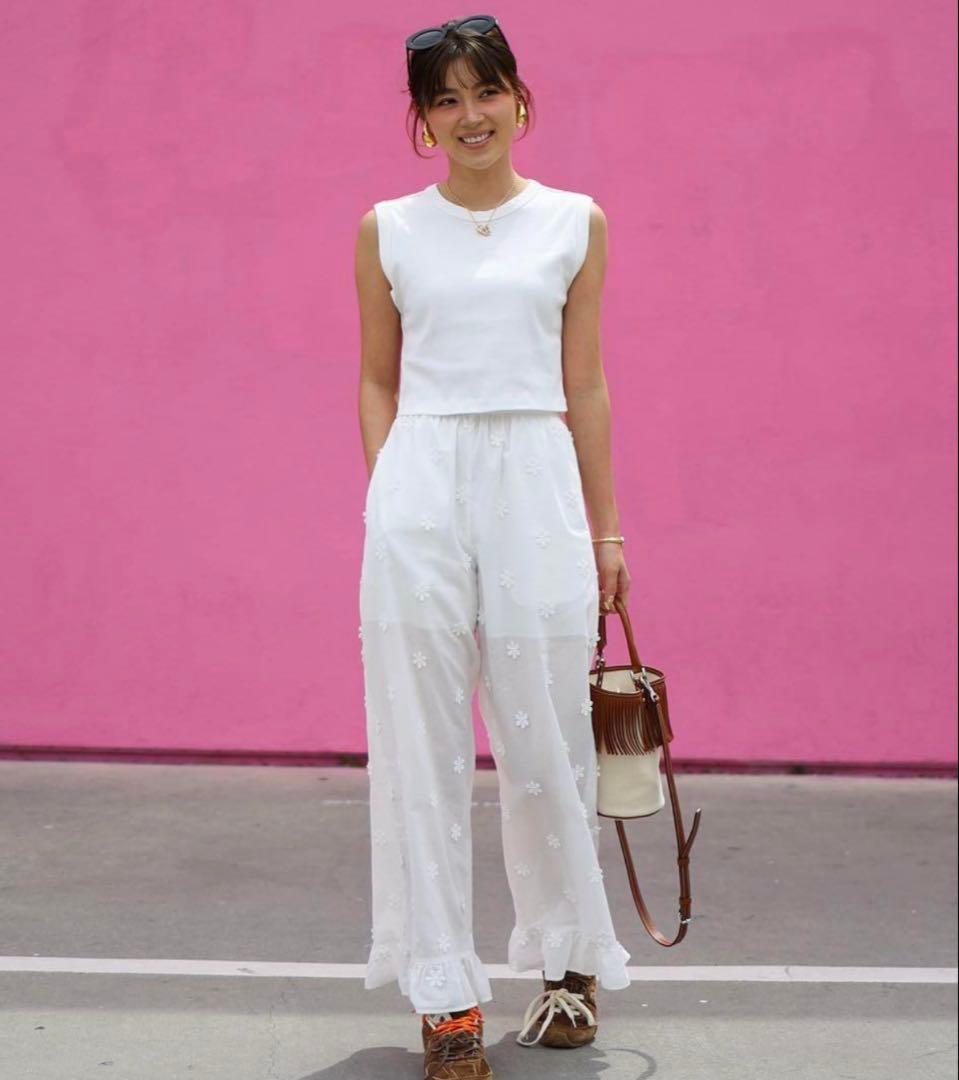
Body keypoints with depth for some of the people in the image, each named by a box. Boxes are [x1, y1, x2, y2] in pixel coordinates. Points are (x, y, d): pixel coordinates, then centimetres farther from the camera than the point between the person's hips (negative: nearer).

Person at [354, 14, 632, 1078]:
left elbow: (584, 386, 9)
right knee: (422, 744, 1)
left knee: (545, 737, 4)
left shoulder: (576, 223, 8)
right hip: (418, 483, 1)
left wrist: (605, 530, 9)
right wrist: (387, 495, 3)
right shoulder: (387, 231, 8)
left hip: (536, 481, 0)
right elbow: (376, 381, 13)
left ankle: (571, 960, 26)